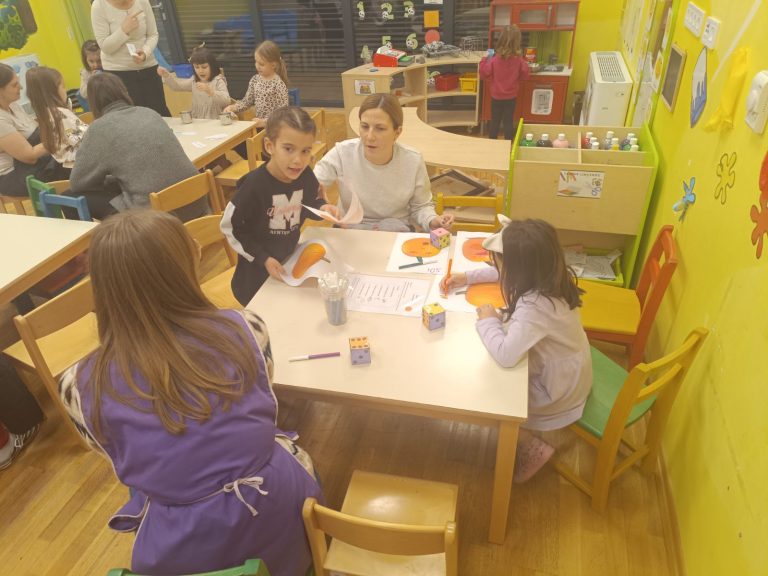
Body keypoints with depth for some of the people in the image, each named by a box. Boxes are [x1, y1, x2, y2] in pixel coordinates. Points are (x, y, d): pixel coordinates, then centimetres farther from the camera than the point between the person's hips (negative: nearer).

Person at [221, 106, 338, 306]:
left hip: (291, 258, 5)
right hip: (257, 269, -4)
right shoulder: (255, 185, -29)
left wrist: (322, 207, -17)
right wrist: (263, 258, -20)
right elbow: (229, 226, -18)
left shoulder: (306, 176, -15)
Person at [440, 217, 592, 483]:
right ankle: (528, 445, 28)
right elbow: (505, 275, 9)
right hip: (564, 371, 8)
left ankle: (532, 449, 17)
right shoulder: (544, 275, -12)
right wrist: (467, 277, 2)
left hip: (557, 388, -8)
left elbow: (505, 355, -46)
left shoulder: (535, 306, -38)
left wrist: (488, 320, -28)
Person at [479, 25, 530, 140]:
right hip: (511, 97, 1)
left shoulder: (494, 59, -17)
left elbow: (484, 74, -8)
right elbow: (525, 75, -3)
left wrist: (486, 59, 2)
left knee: (495, 121, 13)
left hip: (496, 96, -1)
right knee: (509, 122, 10)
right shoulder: (518, 60, -13)